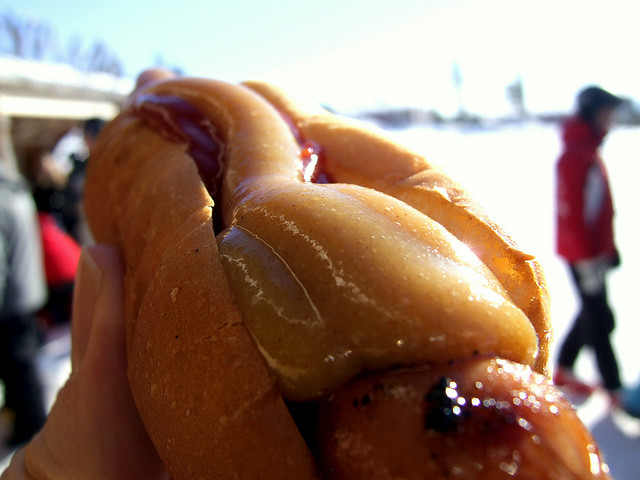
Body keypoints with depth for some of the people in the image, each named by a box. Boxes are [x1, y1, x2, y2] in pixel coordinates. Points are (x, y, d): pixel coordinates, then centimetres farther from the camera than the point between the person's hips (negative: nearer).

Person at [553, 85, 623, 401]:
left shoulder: (590, 150, 14)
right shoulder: (574, 155, -17)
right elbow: (572, 212, -22)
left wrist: (608, 246, 19)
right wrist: (587, 258, -21)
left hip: (594, 249, 10)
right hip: (583, 254, -10)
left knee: (593, 313, 17)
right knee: (599, 320, -1)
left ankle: (563, 371, 30)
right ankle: (615, 391, 11)